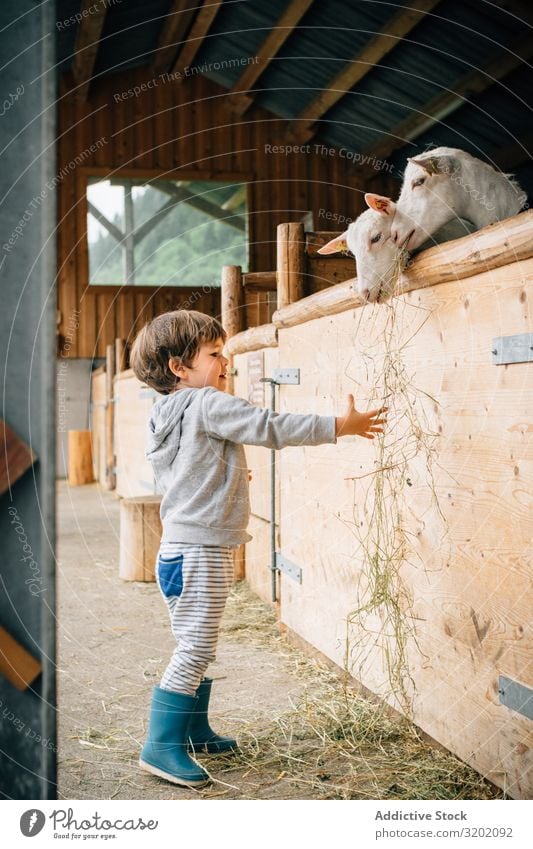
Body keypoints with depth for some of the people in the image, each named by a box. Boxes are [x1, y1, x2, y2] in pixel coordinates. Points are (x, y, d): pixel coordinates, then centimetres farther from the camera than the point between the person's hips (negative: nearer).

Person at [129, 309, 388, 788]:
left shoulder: (168, 416, 15)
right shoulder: (207, 405, -14)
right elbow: (271, 427, -18)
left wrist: (227, 480, 36)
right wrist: (341, 426, -12)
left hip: (181, 549, 10)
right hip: (199, 552, -10)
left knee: (198, 648, 18)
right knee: (195, 650, -6)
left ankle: (196, 731, 30)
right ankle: (161, 745, -1)